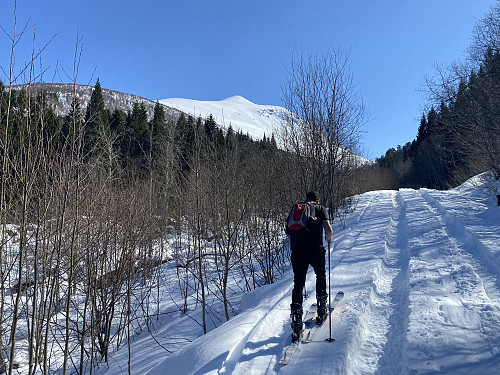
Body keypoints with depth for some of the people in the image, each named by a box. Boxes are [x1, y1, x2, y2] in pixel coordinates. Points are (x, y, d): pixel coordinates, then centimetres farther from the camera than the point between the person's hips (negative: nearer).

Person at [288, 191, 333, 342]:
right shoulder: (321, 209, 9)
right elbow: (328, 230, -4)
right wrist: (329, 238, 17)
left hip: (297, 250, 2)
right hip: (315, 248, -2)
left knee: (298, 284, 6)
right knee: (321, 275, 27)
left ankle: (296, 325, -2)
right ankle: (321, 311, 25)